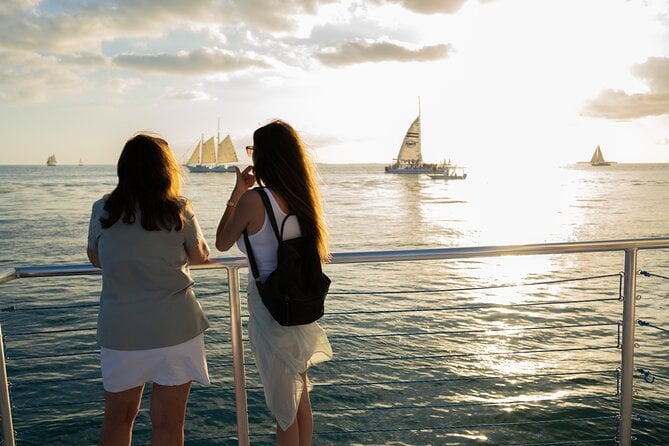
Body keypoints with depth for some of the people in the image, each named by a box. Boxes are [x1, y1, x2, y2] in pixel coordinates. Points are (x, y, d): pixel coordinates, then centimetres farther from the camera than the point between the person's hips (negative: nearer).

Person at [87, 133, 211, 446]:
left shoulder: (102, 210, -2)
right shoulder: (178, 210, -8)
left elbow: (95, 258, 13)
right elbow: (200, 256, 6)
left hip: (120, 331, 3)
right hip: (175, 327, -2)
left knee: (117, 418, 21)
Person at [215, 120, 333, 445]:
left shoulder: (253, 200, -18)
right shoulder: (302, 198, 0)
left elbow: (221, 244, -4)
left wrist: (237, 192, 0)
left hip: (270, 310, -6)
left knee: (283, 407, 10)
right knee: (301, 397, 23)